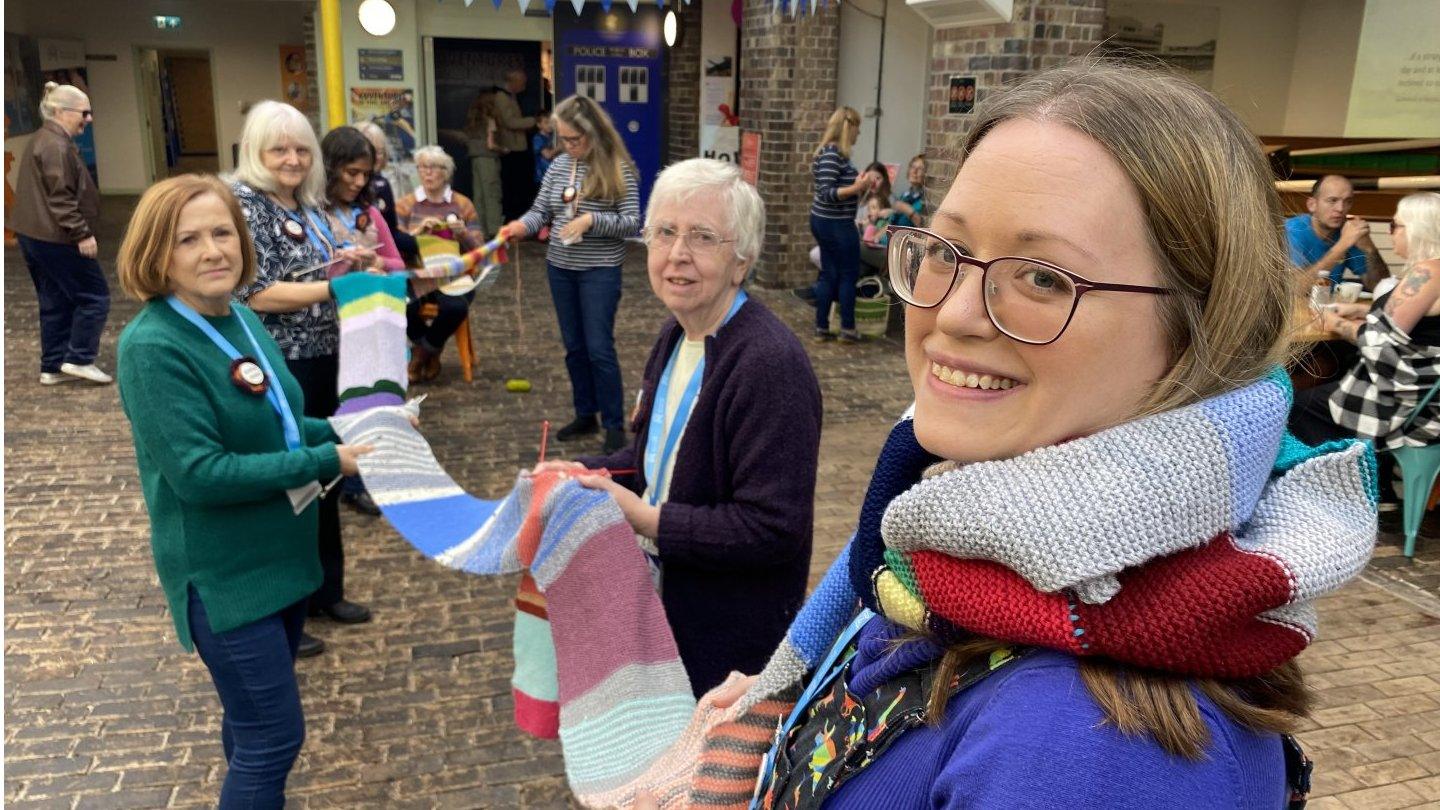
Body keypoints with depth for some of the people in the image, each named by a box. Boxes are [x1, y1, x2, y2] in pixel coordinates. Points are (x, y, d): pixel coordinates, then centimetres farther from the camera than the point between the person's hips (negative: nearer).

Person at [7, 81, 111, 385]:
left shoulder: (43, 139, 18)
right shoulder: (56, 145, -16)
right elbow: (60, 198, -22)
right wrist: (82, 234, -21)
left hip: (35, 234, 11)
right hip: (55, 237, -11)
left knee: (55, 302, 14)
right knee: (94, 295, -1)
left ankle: (52, 367, 18)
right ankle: (79, 359, 2)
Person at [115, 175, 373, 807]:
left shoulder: (242, 319, 3)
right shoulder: (152, 346, -20)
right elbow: (199, 473, -25)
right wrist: (327, 462, -23)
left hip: (281, 555, 8)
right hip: (224, 573, -8)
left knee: (254, 720, 23)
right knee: (275, 737, -1)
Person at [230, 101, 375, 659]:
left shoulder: (309, 204, 9)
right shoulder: (244, 205, -14)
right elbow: (258, 294, -22)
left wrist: (345, 260, 2)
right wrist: (336, 285, -25)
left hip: (322, 362, 8)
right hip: (275, 370, -8)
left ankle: (325, 589, 33)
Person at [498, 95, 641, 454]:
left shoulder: (619, 169, -10)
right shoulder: (559, 166, 5)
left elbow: (632, 223, -11)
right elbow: (541, 210, 8)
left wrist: (591, 220, -23)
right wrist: (522, 225, -13)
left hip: (600, 271, -6)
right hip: (560, 268, 6)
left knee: (599, 349, -4)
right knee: (574, 347, 13)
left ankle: (614, 425, 7)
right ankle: (585, 415, 26)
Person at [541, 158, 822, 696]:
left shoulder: (772, 364, -26)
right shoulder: (678, 334, 2)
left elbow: (773, 529, -28)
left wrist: (646, 519, -25)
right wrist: (586, 473, -1)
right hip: (660, 600, 8)